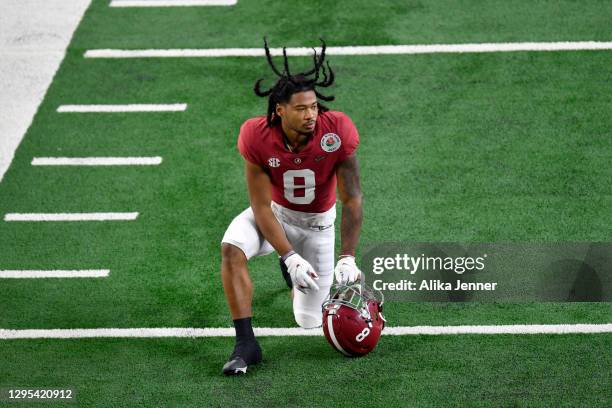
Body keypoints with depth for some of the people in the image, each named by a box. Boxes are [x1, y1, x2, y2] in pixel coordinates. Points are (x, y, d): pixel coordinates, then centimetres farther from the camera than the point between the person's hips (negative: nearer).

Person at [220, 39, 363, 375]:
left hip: (316, 222, 0)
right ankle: (246, 344, -22)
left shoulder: (337, 132, -28)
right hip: (275, 214, 0)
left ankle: (292, 269, 36)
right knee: (231, 249, -32)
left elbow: (352, 199, -22)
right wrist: (291, 258, -31)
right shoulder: (257, 137, -27)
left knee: (310, 320, 1)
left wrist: (347, 258, -28)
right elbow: (261, 207, -23)